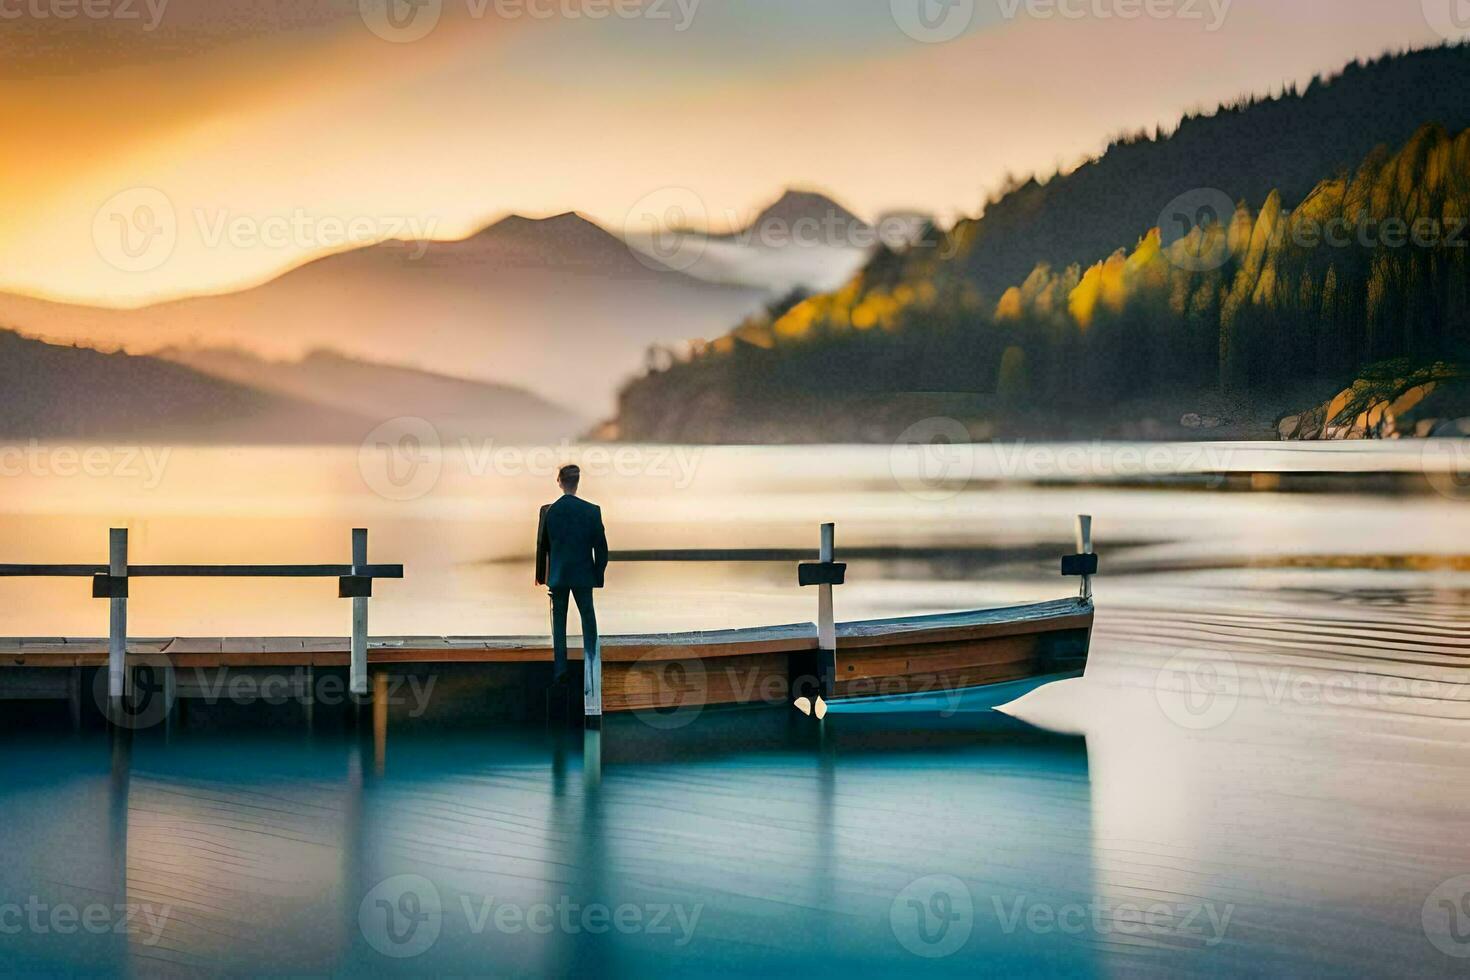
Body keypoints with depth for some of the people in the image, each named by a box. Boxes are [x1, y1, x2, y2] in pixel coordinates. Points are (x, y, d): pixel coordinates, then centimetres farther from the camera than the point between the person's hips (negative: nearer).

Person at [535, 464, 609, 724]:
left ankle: (560, 670, 8)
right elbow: (601, 546, -4)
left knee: (559, 622, 10)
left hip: (557, 575, 1)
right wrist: (599, 575, 7)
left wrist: (541, 575, 15)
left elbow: (542, 545, 3)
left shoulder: (548, 511, -5)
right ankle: (591, 672, -3)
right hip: (583, 575, -1)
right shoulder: (592, 511, -8)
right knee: (588, 618, 5)